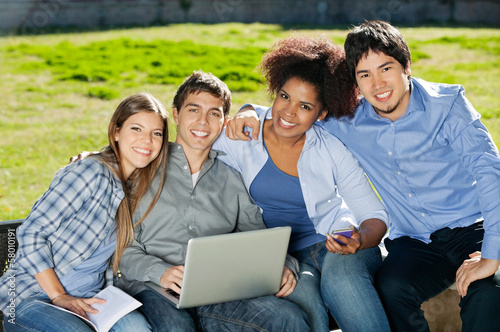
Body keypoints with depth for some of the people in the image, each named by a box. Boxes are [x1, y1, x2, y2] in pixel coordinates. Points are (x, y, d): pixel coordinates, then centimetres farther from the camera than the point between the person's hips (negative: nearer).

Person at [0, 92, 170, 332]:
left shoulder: (140, 185, 8)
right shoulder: (92, 173, -15)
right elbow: (31, 231, -16)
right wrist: (59, 297, -16)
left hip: (87, 298, 5)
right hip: (32, 297, -4)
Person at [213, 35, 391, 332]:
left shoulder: (334, 149, -2)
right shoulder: (237, 138, -3)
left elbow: (375, 216, 0)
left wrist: (360, 240, -24)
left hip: (337, 243, 1)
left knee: (342, 274, -35)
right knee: (303, 298, -34)